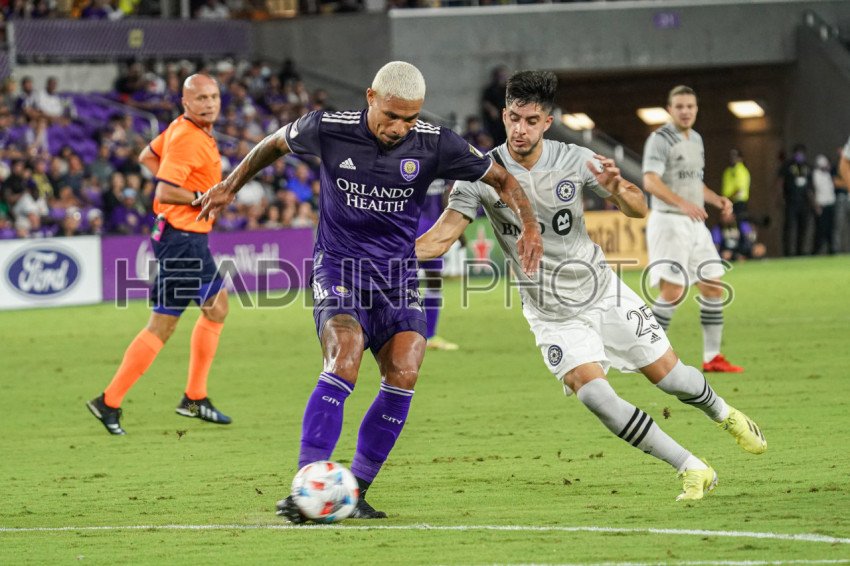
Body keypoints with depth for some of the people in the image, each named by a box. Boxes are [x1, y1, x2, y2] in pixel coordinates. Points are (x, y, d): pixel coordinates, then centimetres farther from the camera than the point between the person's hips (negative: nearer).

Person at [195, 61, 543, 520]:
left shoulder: (434, 145, -8)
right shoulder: (328, 129, -11)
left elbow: (500, 178, 5)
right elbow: (276, 142, 11)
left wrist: (529, 224, -11)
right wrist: (231, 186, 19)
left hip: (397, 275, 3)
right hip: (339, 270, -3)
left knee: (404, 372, -17)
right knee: (345, 360, -27)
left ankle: (354, 492, -3)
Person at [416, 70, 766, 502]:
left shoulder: (575, 161, -13)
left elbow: (639, 210, -8)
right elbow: (442, 237, -20)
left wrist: (615, 189, -31)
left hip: (603, 292, 1)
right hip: (552, 316, -1)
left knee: (670, 376, 7)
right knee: (593, 393, -21)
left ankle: (723, 414, 44)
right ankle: (693, 471, -8)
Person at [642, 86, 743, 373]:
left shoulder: (695, 140, 16)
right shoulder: (660, 139, -10)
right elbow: (651, 181, -23)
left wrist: (716, 199, 9)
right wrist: (683, 204, -34)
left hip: (695, 224, 8)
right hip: (669, 222, -8)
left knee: (713, 287, 6)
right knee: (673, 290, -14)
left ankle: (712, 357, 13)